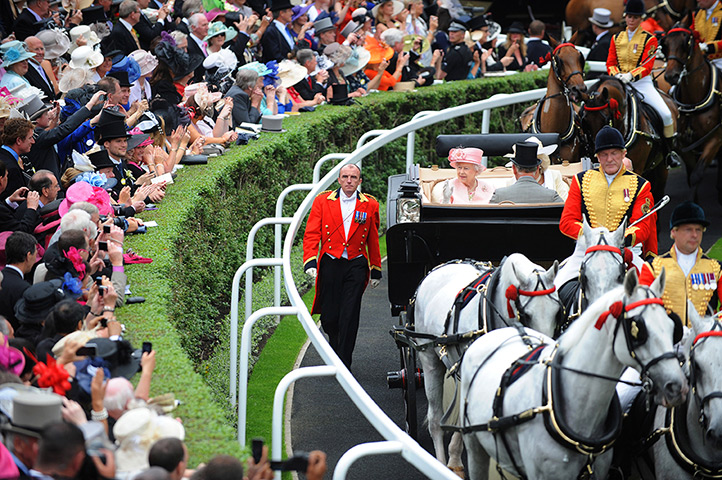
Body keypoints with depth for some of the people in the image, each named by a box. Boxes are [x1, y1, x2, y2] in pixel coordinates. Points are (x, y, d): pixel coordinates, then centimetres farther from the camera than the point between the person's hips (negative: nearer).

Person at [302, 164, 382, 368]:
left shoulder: (370, 205, 7)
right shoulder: (322, 202, 5)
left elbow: (373, 240, 13)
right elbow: (312, 234, -1)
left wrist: (376, 270, 16)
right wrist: (310, 261, -14)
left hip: (356, 266, 0)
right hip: (330, 265, 1)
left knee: (349, 317, -8)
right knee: (329, 316, 3)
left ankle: (343, 365, -4)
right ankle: (335, 344, 36)